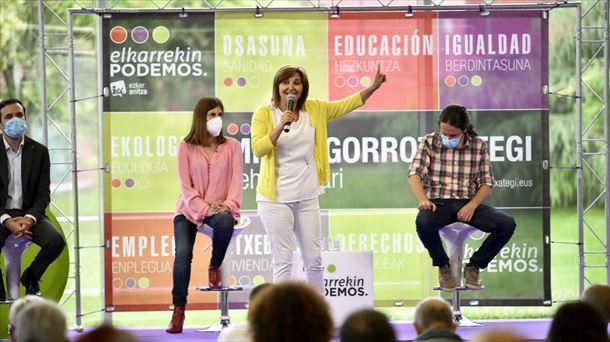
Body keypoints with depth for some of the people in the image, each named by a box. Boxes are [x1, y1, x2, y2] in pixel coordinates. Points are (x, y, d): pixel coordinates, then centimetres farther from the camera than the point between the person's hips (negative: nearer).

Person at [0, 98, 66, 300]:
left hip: (29, 213, 2)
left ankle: (30, 276, 5)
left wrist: (29, 219, -20)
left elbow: (43, 193, 0)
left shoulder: (39, 151, 2)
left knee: (56, 241, -27)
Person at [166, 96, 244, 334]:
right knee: (182, 254, -20)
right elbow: (185, 185, -3)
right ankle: (178, 311, -9)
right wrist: (203, 209, -18)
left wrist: (228, 204, -20)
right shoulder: (186, 147, 2)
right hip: (189, 209, 0)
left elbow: (236, 180, -1)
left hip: (219, 208, 0)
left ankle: (215, 266, -7)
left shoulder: (232, 146, 5)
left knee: (225, 221, -36)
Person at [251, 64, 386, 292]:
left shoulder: (314, 109, 8)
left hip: (307, 197, 4)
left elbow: (346, 105, 13)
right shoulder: (264, 114, -4)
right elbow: (257, 148, -14)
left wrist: (373, 87, 2)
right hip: (275, 198, -4)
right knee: (283, 261, -4)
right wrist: (280, 126, -26)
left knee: (314, 260, 10)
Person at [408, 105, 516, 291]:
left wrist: (472, 205, -15)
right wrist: (422, 199, -28)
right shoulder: (429, 142, 2)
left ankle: (473, 266, 1)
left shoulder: (479, 145, 5)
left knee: (507, 224, -23)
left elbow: (486, 182, 5)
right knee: (423, 222, -38)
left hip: (468, 204, 2)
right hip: (438, 202, -2)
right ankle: (443, 266, -7)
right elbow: (415, 173, -8)